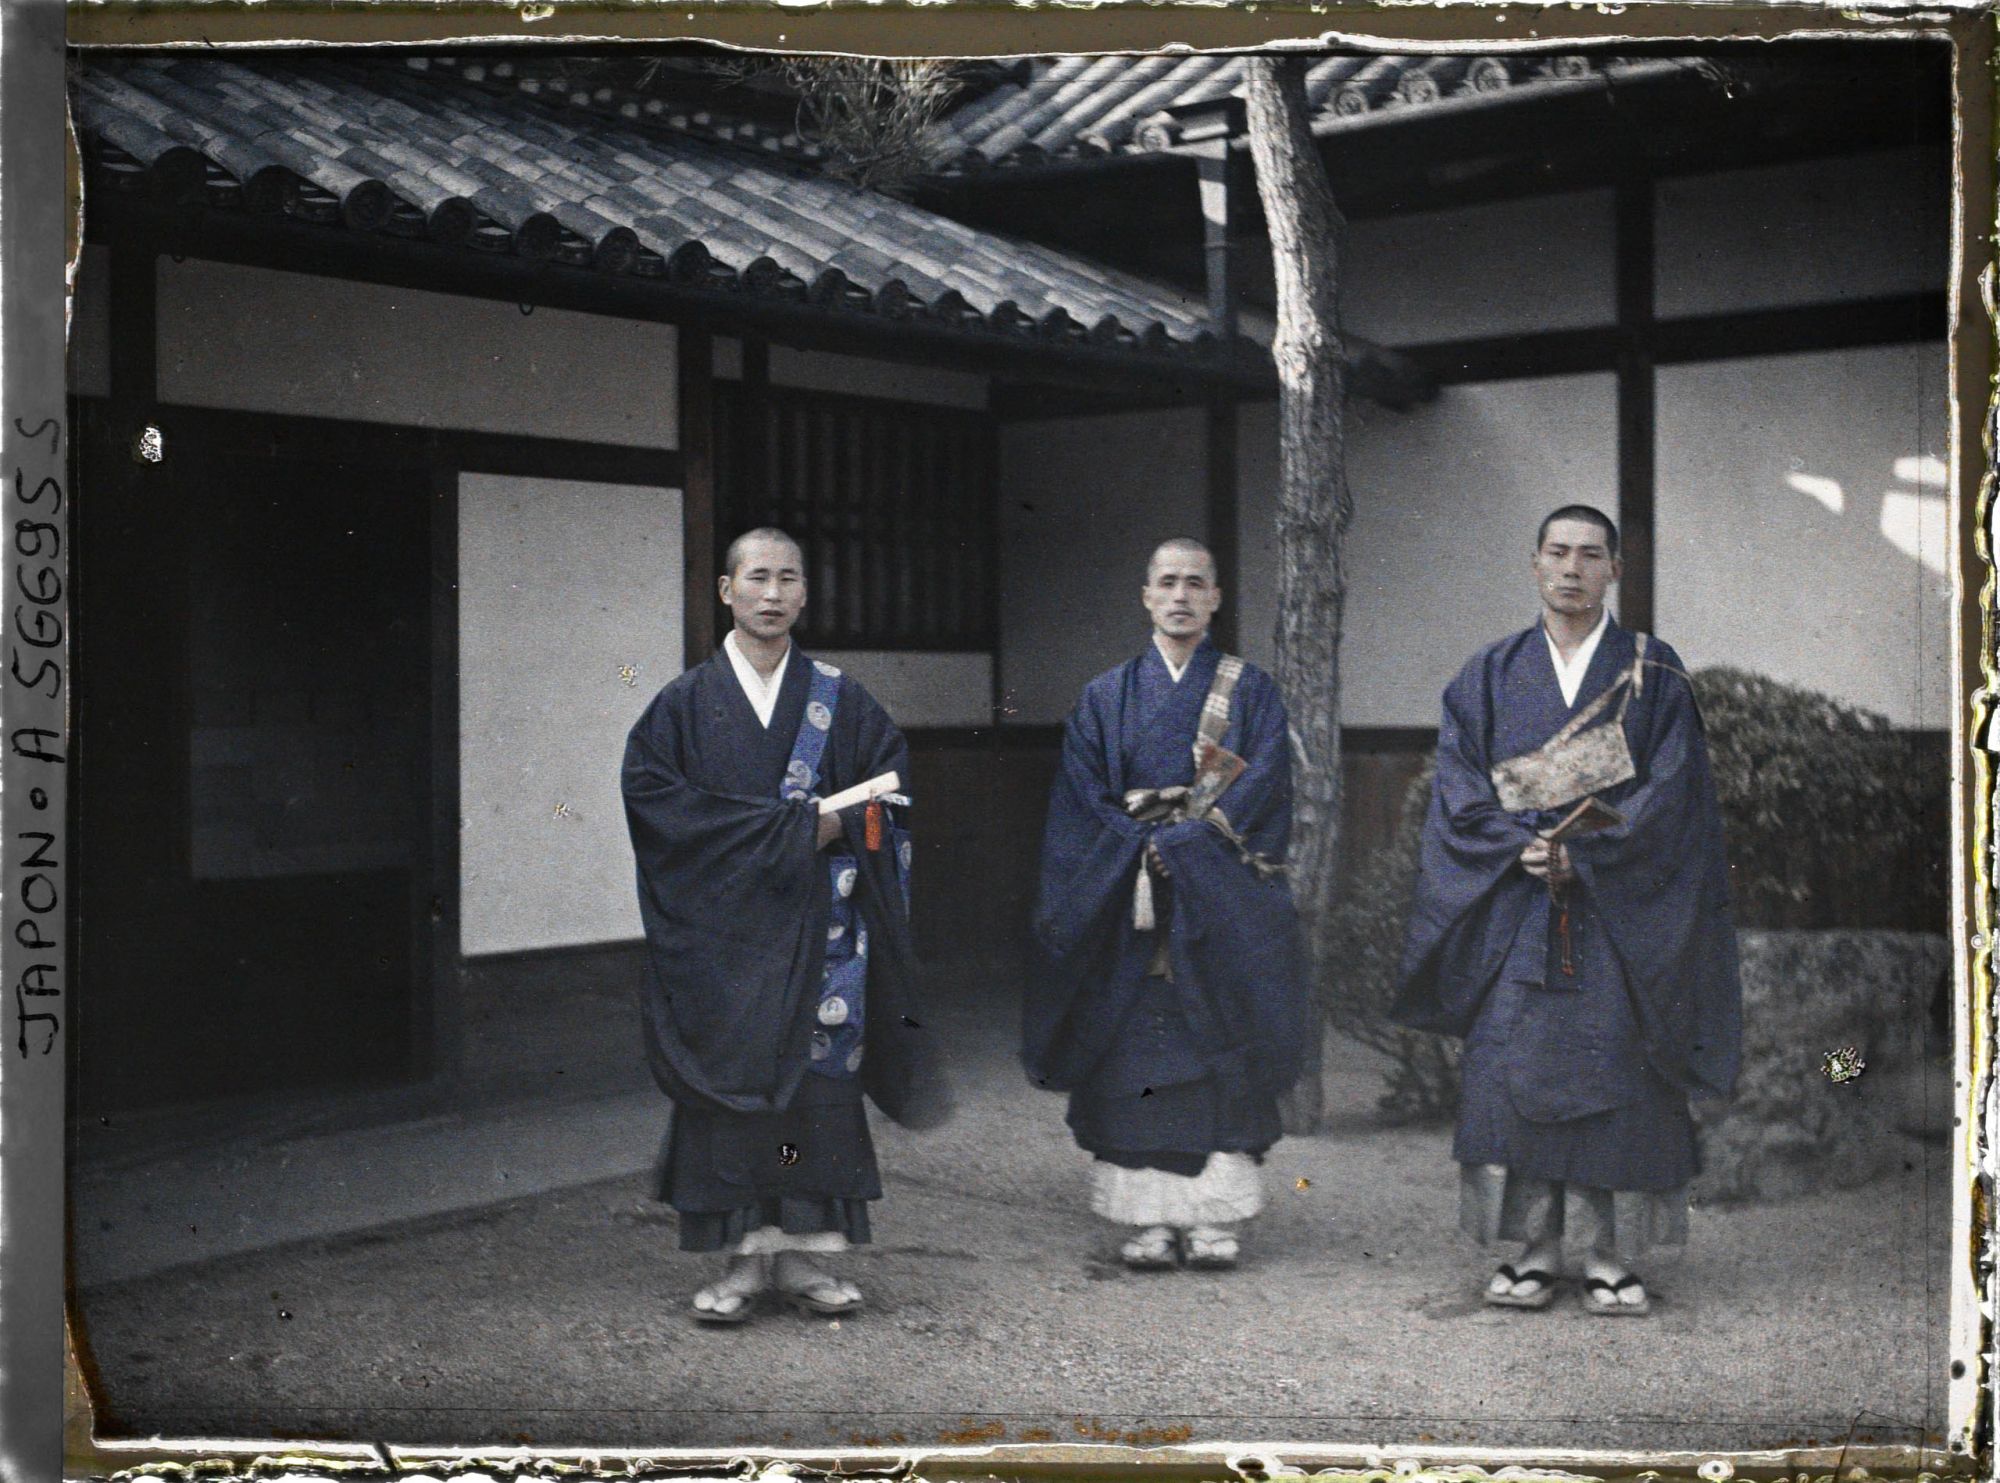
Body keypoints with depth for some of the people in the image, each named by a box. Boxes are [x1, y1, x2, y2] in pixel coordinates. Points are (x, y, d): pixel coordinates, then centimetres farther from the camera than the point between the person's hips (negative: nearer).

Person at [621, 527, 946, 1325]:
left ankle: (802, 1251, 7)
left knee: (819, 1073, -1)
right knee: (733, 1079, -4)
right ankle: (746, 1256, 4)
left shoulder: (839, 698, 9)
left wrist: (833, 825, -11)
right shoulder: (685, 703, 4)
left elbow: (891, 776, 9)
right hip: (724, 929, -1)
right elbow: (651, 790, -7)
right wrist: (781, 827, -13)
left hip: (818, 925, 1)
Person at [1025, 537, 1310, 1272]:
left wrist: (1178, 845, -13)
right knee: (1135, 1058, -3)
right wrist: (1144, 853, -11)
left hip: (1222, 907, -1)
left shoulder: (1250, 689, 7)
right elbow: (1084, 803, 3)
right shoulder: (1107, 697, 11)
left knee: (1218, 1053, -4)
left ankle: (1215, 1221, -2)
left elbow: (1262, 785, -5)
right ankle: (1148, 1222, 0)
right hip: (1128, 904, 1)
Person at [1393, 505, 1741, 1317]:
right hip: (1513, 907, 1)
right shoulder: (1490, 675, 10)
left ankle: (1610, 1259, 6)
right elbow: (1460, 789, 3)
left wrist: (1581, 854, -14)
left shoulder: (1653, 676, 5)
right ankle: (1533, 1252, 7)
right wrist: (1524, 845, -14)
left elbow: (1670, 793, -3)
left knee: (1615, 1071, -3)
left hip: (1620, 908, -1)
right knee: (1512, 1067, -2)